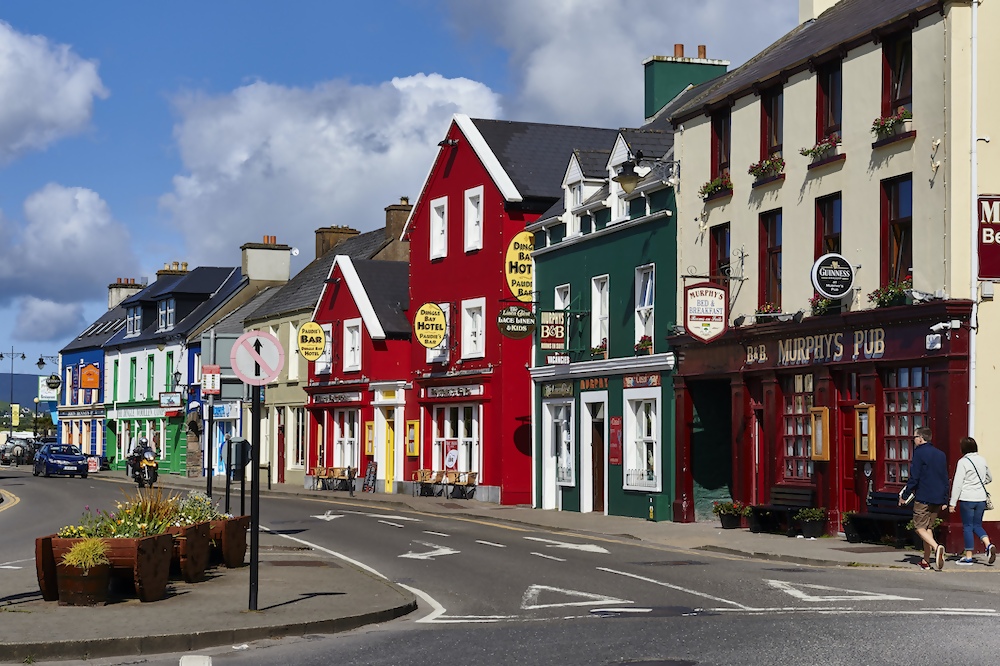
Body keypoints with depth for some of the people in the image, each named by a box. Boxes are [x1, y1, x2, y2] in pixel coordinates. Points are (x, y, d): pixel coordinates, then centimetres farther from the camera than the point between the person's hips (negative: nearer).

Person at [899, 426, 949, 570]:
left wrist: (905, 495, -5)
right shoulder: (941, 454, 14)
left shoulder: (919, 452, -8)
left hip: (923, 497, -7)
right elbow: (945, 479, 15)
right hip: (937, 499, 7)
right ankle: (926, 561, 11)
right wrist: (944, 501, 18)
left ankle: (937, 547, -27)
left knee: (920, 527, -2)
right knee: (929, 527, 14)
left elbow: (914, 477, -12)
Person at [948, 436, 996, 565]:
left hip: (967, 498, -5)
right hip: (981, 498, 5)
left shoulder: (963, 462, -10)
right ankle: (988, 545, -8)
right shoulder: (982, 460, 6)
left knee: (967, 527, 3)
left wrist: (952, 502, -8)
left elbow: (957, 483, -12)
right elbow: (989, 478, 20)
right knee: (977, 525, 15)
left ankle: (968, 557, 5)